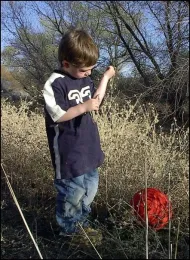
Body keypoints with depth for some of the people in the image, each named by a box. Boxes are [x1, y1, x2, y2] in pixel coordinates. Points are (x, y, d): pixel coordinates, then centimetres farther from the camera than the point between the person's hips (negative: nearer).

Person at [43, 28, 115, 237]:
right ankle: (69, 231, 28)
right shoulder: (55, 83, -18)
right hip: (69, 153, -8)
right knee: (72, 194, 5)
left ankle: (82, 224, 43)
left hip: (89, 149, 8)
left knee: (90, 190, 21)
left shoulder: (85, 79, 7)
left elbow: (95, 101, 16)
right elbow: (57, 116, -22)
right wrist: (84, 107, -27)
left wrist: (106, 78, 13)